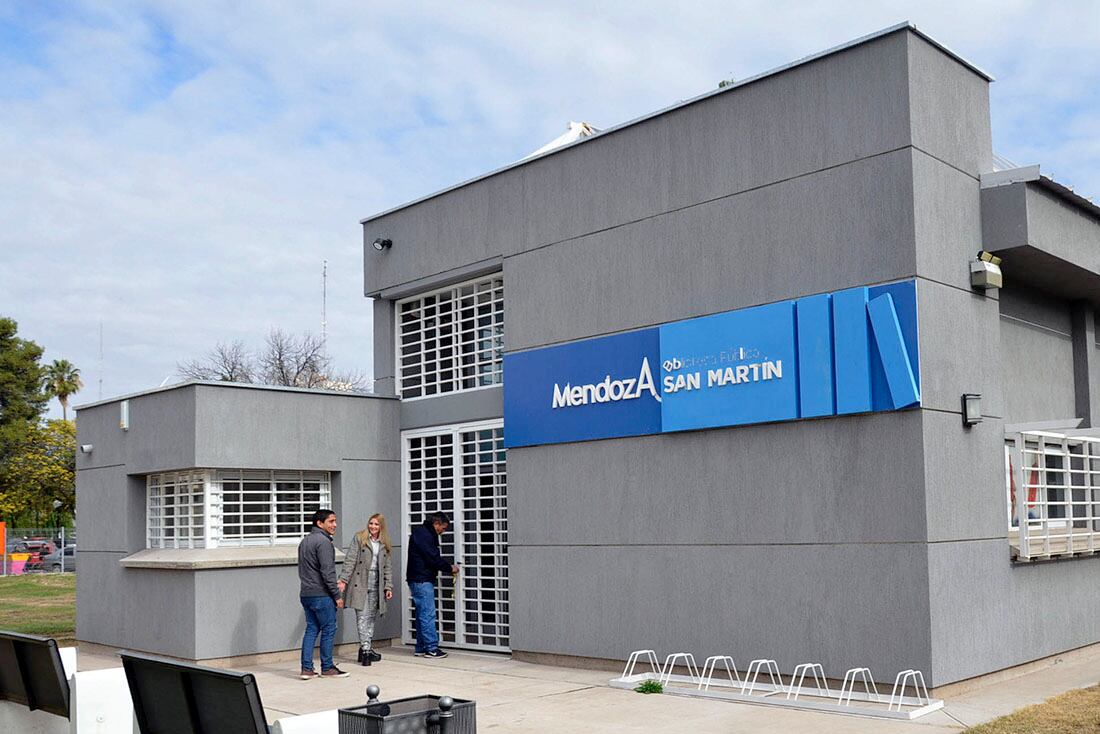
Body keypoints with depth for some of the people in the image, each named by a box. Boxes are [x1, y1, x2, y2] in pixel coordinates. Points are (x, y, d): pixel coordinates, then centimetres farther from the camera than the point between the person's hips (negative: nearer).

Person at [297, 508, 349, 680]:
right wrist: (337, 595, -13)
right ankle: (327, 668, 8)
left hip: (306, 594, 9)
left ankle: (306, 668, 8)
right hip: (321, 595, -9)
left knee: (311, 629, 10)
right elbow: (327, 572, -18)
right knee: (329, 629, 1)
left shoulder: (304, 541, 16)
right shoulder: (323, 541, -14)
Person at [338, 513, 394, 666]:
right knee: (362, 617, -8)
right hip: (360, 583, -4)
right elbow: (350, 560, -4)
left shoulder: (384, 544, 14)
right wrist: (343, 579, -12)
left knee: (372, 618, 6)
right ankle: (365, 649, -8)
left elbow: (387, 567, 16)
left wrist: (388, 586, 9)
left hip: (376, 586, 4)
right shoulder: (359, 538, 2)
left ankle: (365, 649, 13)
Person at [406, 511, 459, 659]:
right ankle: (431, 648, -8)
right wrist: (450, 567, -6)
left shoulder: (426, 534, 19)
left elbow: (434, 557, 21)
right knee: (428, 614, -9)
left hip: (422, 580, 11)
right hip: (422, 580, -11)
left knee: (422, 614, 12)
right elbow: (433, 559, -18)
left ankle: (421, 647, 16)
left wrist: (450, 565, 9)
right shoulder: (423, 534, -13)